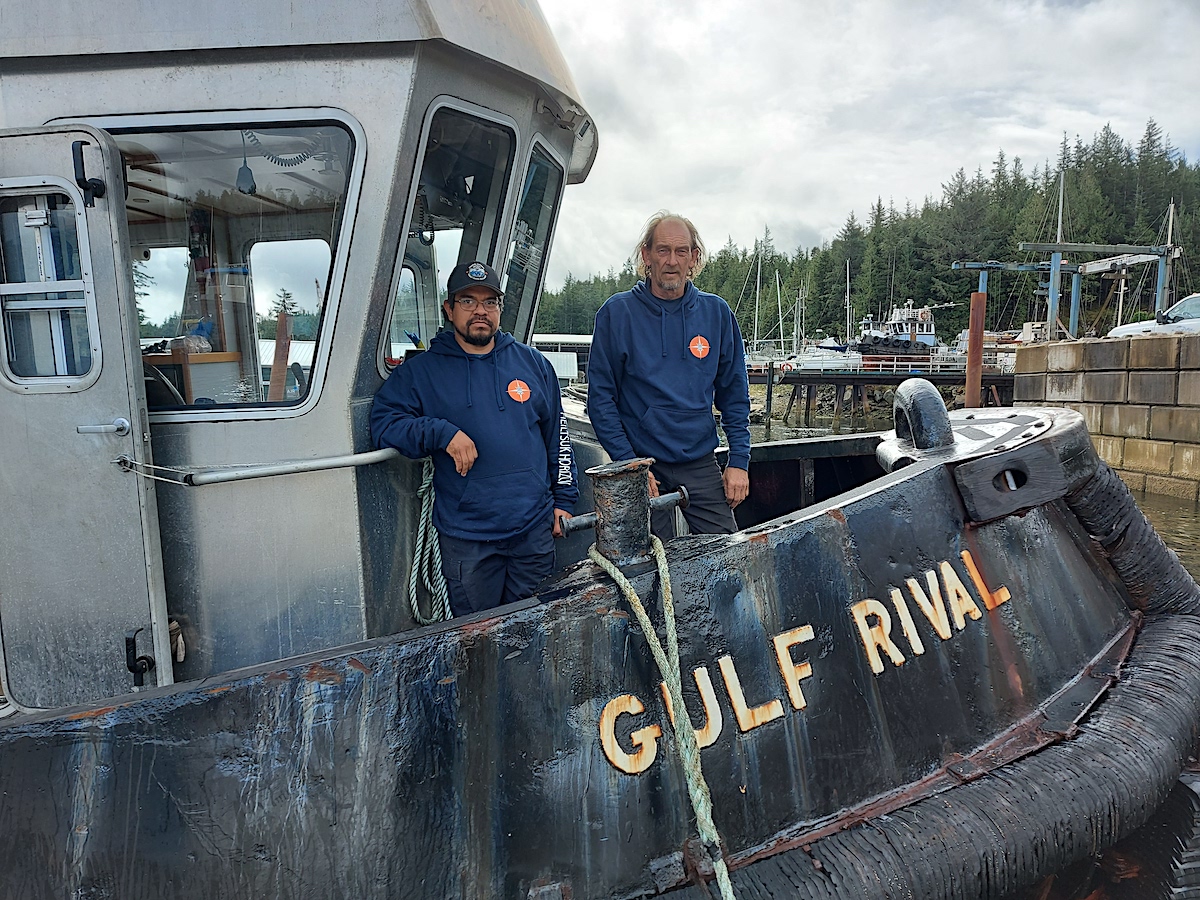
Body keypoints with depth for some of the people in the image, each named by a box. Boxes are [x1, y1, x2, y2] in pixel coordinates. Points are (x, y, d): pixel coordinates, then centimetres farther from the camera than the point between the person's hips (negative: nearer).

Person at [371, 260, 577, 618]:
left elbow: (557, 434, 13)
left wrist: (563, 500, 9)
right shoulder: (421, 371, 2)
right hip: (465, 538, -2)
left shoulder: (533, 363, 10)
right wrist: (443, 433, -20)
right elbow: (383, 421, -7)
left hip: (534, 528, 2)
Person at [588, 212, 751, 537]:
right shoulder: (617, 312, -4)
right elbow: (601, 397, -5)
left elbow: (734, 394, 7)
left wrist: (739, 461, 0)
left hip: (701, 464, 2)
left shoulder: (716, 312, 4)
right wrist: (629, 465, -11)